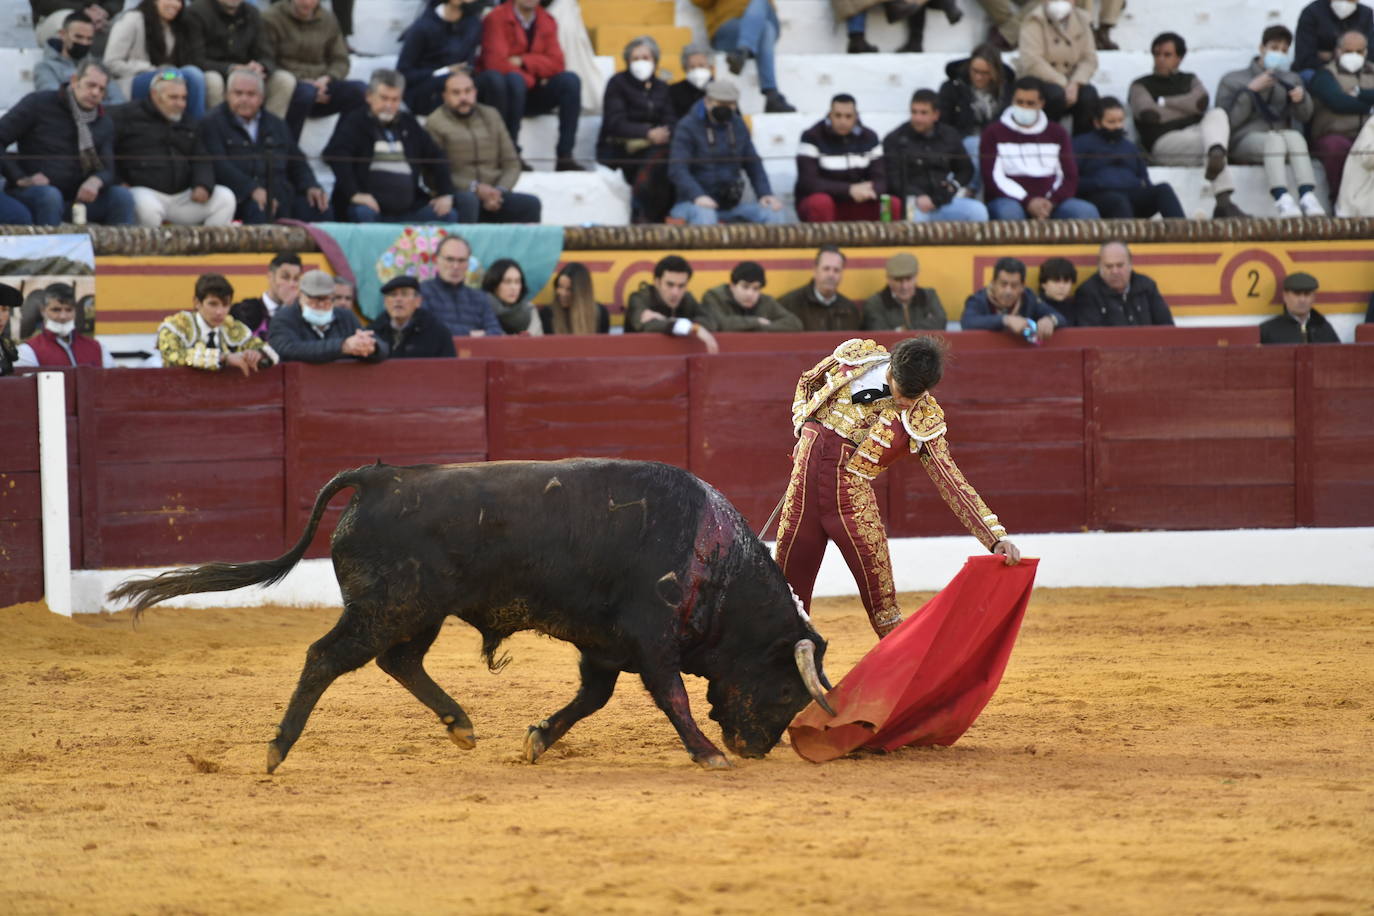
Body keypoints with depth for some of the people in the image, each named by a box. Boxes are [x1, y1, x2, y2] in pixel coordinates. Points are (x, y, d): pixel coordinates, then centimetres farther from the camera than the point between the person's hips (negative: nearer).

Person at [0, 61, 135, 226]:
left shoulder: (104, 123, 12)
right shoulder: (39, 103, -2)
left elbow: (107, 170, 4)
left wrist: (96, 181, -22)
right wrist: (20, 178, -16)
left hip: (76, 198, 4)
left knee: (122, 196, -19)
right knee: (50, 195, -39)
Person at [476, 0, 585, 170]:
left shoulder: (547, 22, 5)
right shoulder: (496, 19, -9)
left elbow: (556, 64, -5)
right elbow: (496, 63, -19)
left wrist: (523, 62, -19)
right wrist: (532, 78, -18)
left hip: (533, 95, 5)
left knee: (570, 80, -18)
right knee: (515, 79, -37)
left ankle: (564, 156, -24)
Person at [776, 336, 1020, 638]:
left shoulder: (925, 418, -5)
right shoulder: (855, 357, 0)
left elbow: (951, 481, -6)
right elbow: (807, 383, 19)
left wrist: (997, 537, -15)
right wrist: (802, 427, 3)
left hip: (852, 492, -2)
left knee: (880, 591, -7)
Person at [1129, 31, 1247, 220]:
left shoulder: (1189, 80, 30)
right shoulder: (1141, 86, 20)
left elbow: (1201, 101, 5)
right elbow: (1149, 114, -3)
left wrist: (1165, 103, 5)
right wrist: (1190, 109, 7)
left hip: (1198, 133, 3)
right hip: (1164, 141, -3)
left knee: (1218, 114, -31)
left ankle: (1216, 154, -63)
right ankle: (1223, 203, -49)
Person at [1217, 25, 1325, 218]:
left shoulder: (1291, 79, 27)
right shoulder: (1233, 80, 16)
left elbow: (1304, 117, 13)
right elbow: (1228, 122, 2)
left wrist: (1301, 98, -9)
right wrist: (1251, 91, -5)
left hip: (1283, 134, 3)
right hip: (1246, 140, -3)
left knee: (1295, 137, -35)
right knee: (1275, 139, -38)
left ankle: (1308, 197, -55)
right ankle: (1282, 201, -59)